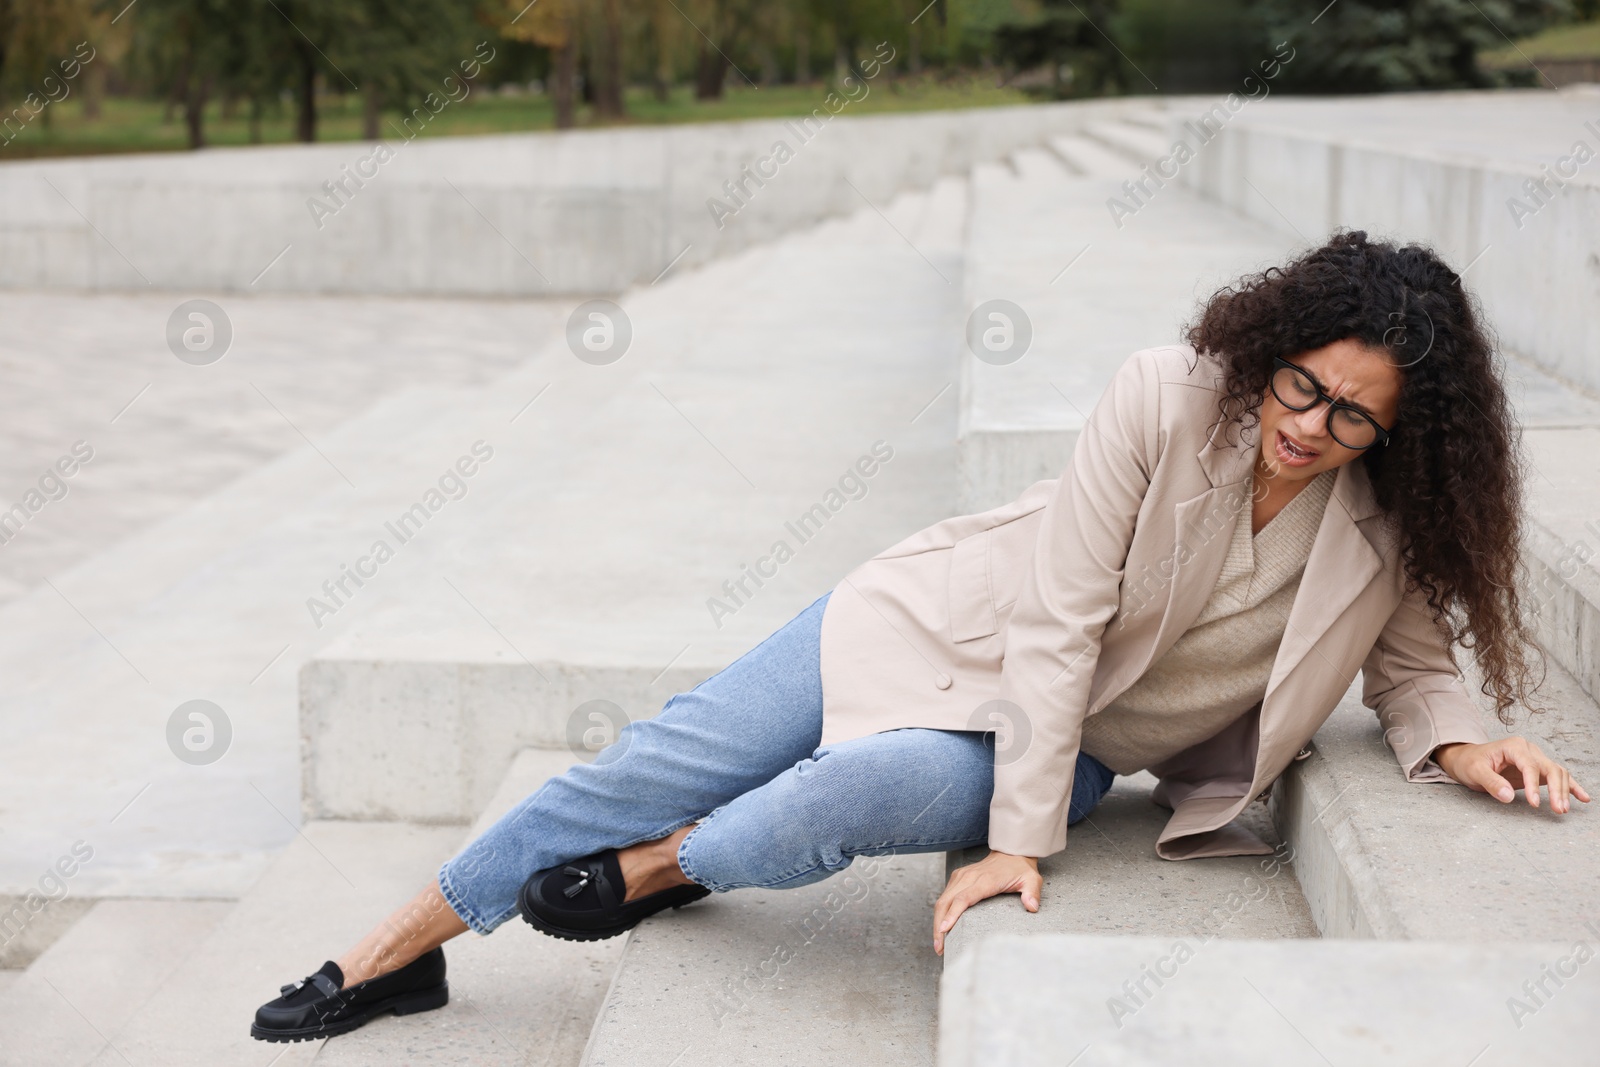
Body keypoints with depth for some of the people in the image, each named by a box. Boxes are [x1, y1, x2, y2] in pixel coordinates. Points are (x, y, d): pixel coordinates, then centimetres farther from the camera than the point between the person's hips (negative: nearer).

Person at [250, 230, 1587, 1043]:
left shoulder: (1388, 528, -13)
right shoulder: (1167, 400, -23)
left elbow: (1411, 659, 5)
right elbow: (1060, 617, -22)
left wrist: (1462, 740, -20)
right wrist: (1020, 841, -23)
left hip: (1067, 744, 1)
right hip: (946, 622, -1)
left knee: (892, 785, -33)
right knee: (654, 766, -5)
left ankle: (663, 872, 0)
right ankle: (397, 951, 14)